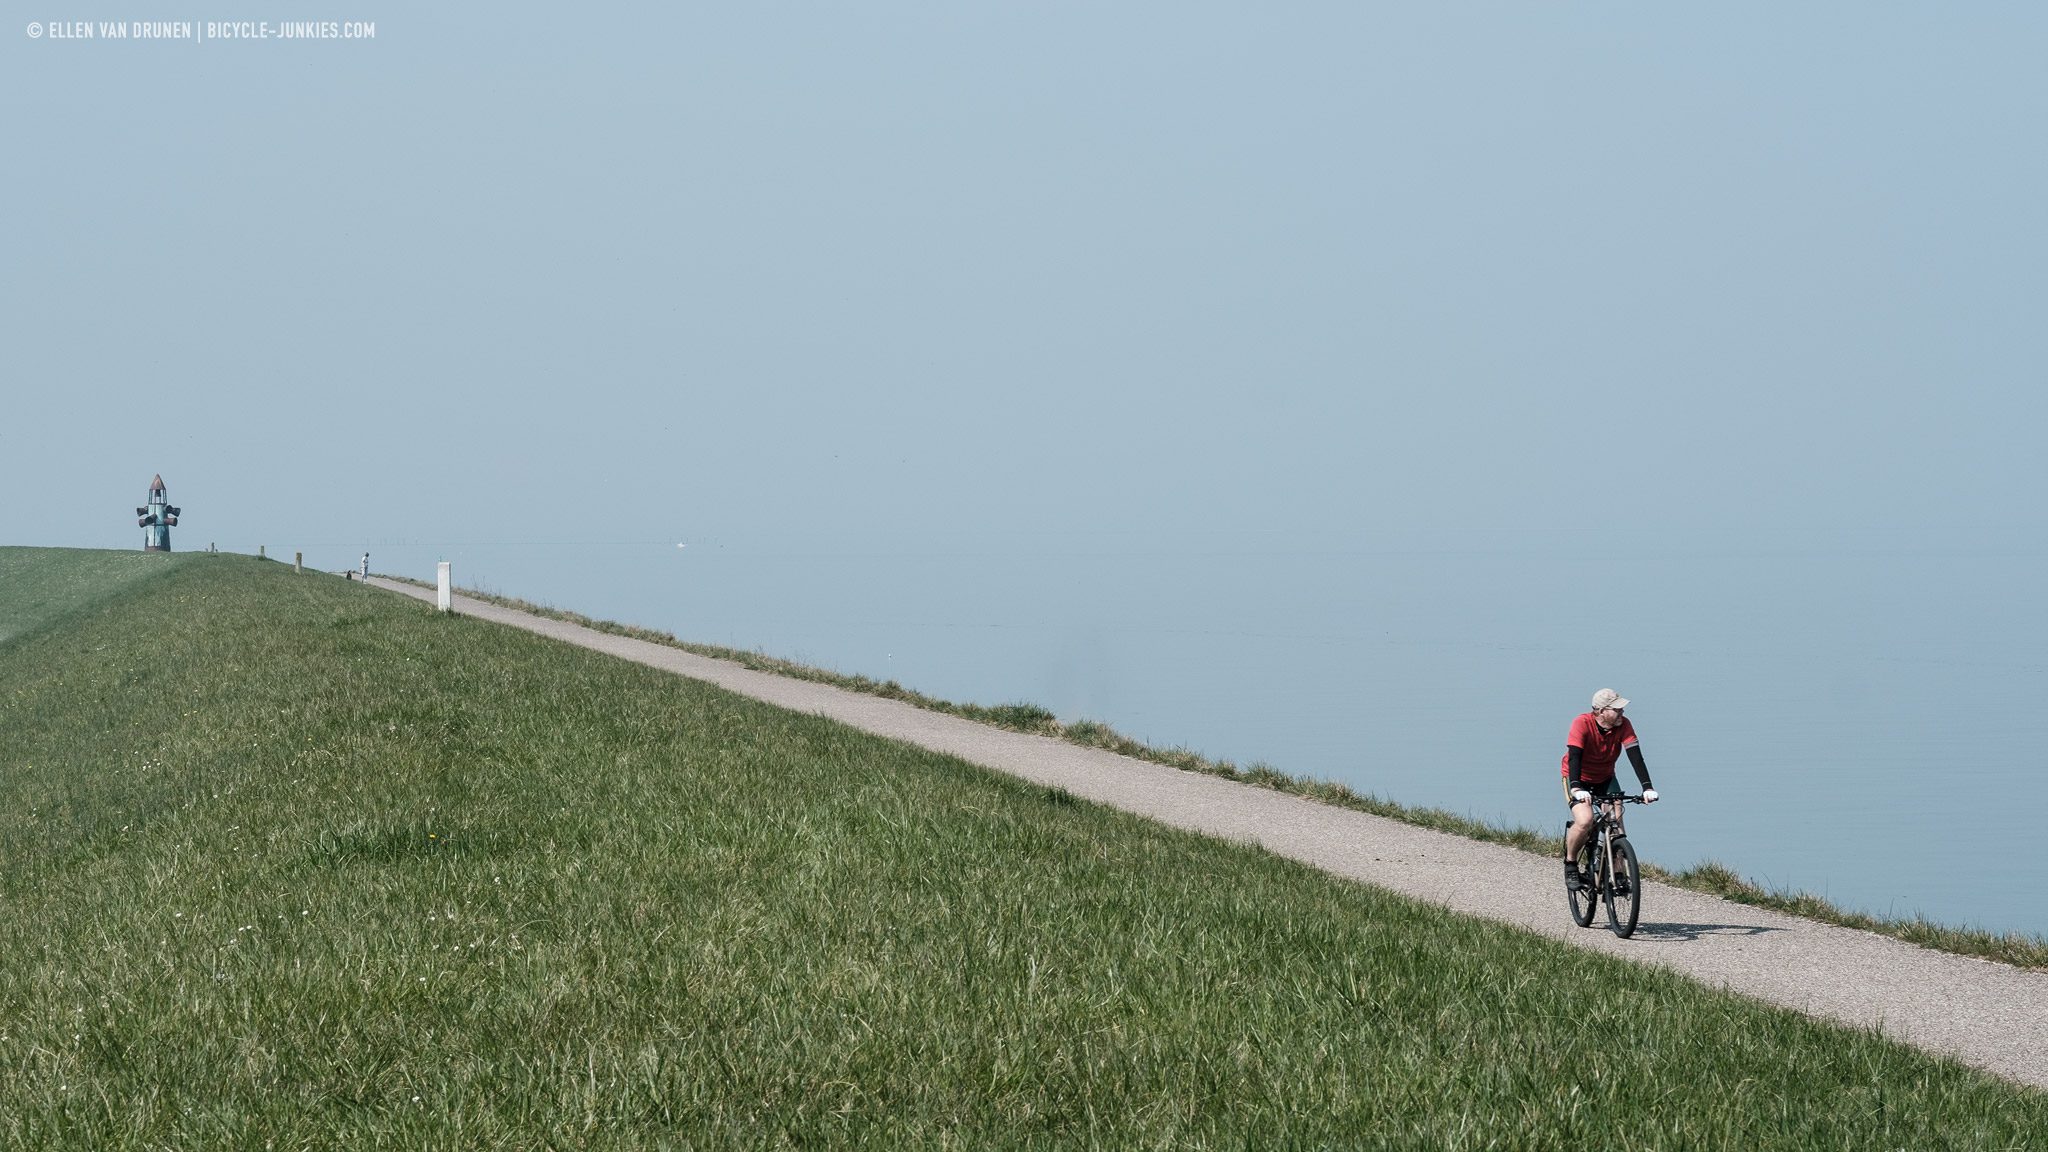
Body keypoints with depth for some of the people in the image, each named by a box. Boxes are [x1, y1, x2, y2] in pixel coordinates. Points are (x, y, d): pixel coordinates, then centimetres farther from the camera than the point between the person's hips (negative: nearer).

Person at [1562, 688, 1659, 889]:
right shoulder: (1583, 723, -29)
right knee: (1585, 822, -26)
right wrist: (1577, 788, -52)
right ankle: (1570, 864, -2)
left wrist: (1647, 787, -37)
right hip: (1578, 778, -4)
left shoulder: (1623, 725, -18)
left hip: (1605, 778, 4)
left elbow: (1635, 755, -26)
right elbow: (1574, 757, -38)